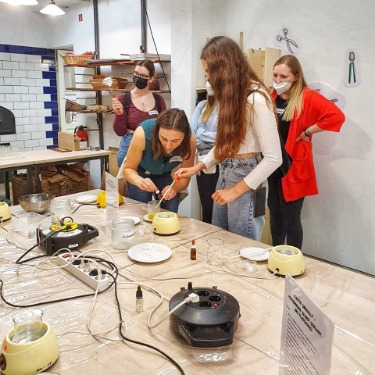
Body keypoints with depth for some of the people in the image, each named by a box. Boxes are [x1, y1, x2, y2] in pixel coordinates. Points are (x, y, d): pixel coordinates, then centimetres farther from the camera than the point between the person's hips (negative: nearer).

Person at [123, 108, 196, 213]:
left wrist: (174, 188, -43)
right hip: (141, 171, -1)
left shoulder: (190, 140, -31)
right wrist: (139, 181, -44)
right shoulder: (142, 133, -37)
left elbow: (185, 177, -21)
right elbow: (128, 169, -23)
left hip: (168, 174, 1)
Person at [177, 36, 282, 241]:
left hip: (246, 180, -8)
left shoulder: (256, 99, -20)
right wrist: (198, 166, 6)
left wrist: (236, 190, -16)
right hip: (225, 174, 8)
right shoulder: (232, 96, 6)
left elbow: (273, 158, -21)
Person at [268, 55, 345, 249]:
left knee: (291, 218, 4)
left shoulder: (308, 97, -8)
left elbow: (336, 116, -19)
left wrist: (307, 132, -14)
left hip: (293, 166, -5)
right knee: (275, 215, 16)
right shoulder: (270, 96, 7)